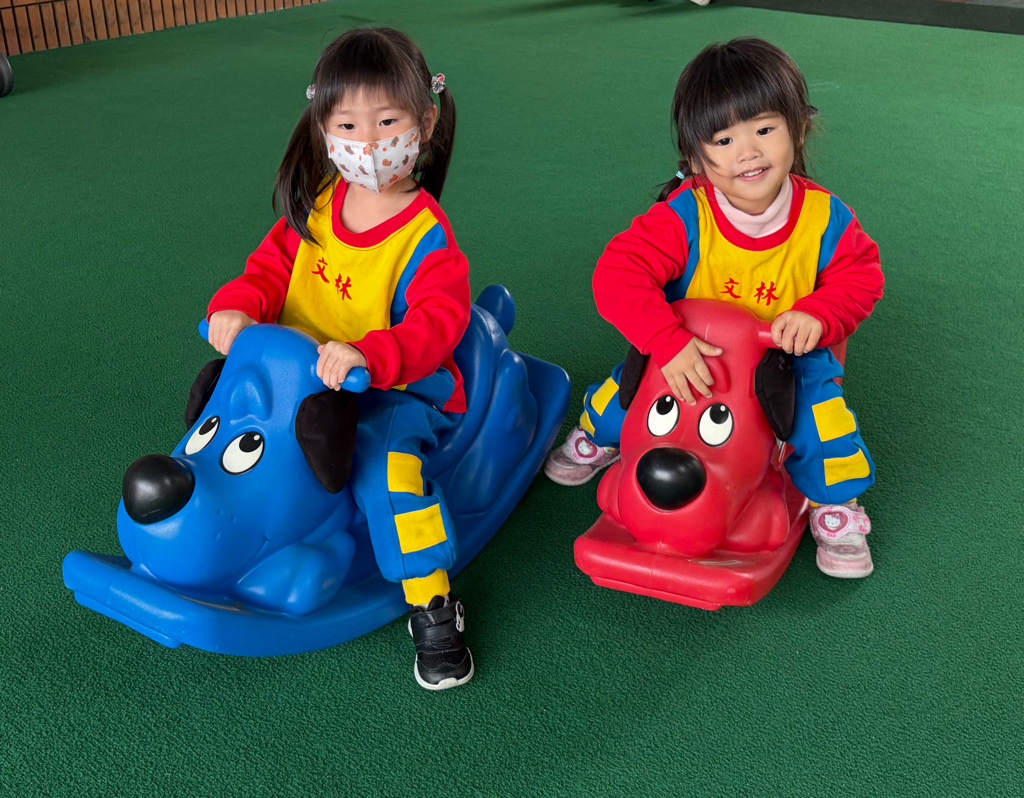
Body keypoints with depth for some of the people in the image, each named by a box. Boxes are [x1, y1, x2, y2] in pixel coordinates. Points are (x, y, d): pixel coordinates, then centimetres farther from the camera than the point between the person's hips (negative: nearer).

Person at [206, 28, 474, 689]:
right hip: (299, 375, 7)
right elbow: (274, 264, 7)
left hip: (398, 390, -7)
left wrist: (368, 354, -46)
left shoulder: (427, 237, -16)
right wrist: (238, 306, -15)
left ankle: (433, 605, -18)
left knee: (383, 457, -32)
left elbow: (435, 323, -28)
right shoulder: (317, 203, 3)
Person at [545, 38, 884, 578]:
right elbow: (617, 274, -34)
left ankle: (834, 504, 8)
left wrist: (816, 315, -28)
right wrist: (669, 344, -46)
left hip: (788, 357, 1)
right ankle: (599, 436, 33)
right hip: (690, 356, 0)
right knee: (624, 395, -7)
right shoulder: (684, 217, -27)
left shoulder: (824, 218, -18)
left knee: (820, 407, -22)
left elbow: (860, 276, -6)